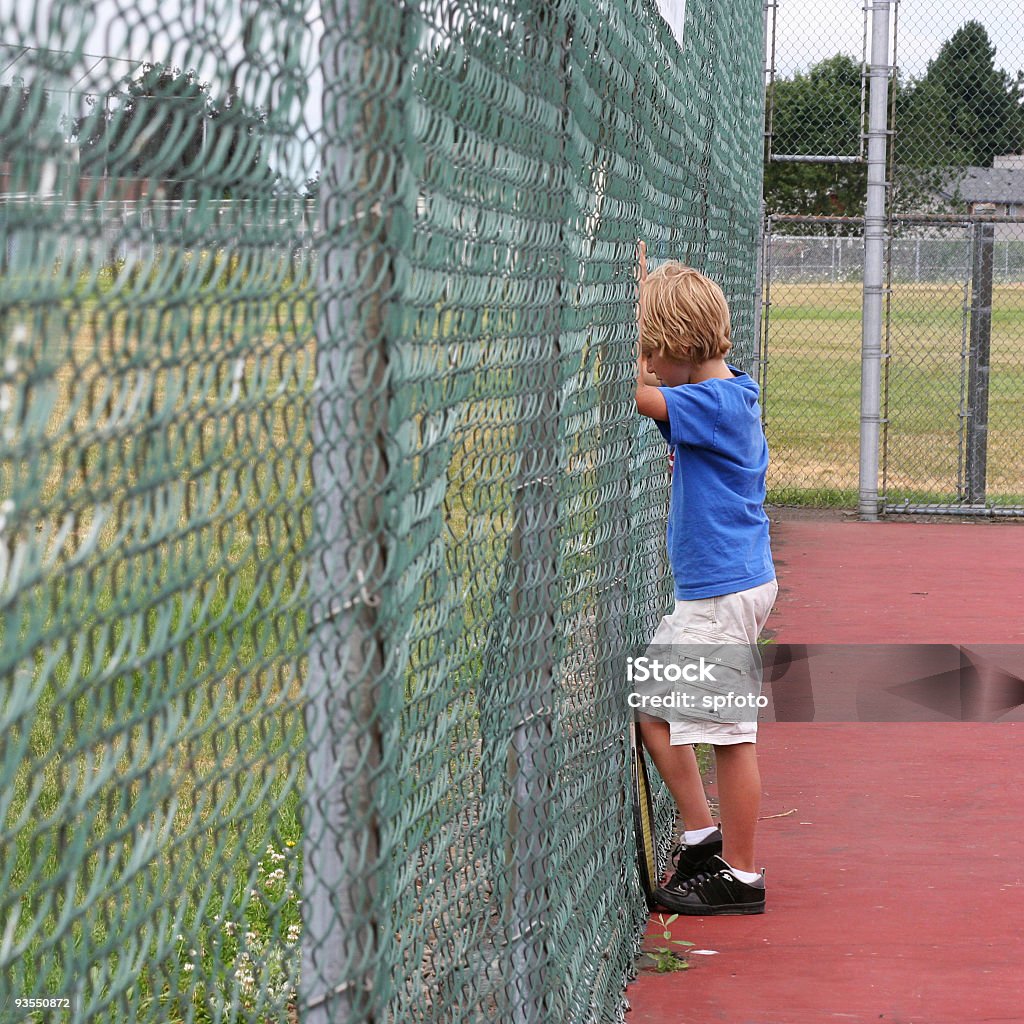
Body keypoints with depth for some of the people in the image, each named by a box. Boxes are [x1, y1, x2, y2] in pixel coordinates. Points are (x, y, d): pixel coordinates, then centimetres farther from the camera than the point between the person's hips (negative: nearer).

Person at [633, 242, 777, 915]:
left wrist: (632, 295, -20)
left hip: (725, 592, -10)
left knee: (729, 733, -3)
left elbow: (632, 390, -25)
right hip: (716, 588, 10)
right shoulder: (732, 396, 10)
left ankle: (740, 876, 5)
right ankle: (703, 834, 20)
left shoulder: (715, 402, -19)